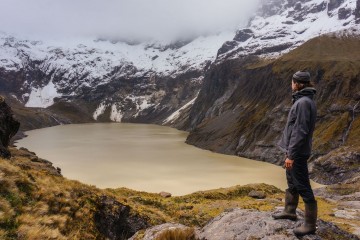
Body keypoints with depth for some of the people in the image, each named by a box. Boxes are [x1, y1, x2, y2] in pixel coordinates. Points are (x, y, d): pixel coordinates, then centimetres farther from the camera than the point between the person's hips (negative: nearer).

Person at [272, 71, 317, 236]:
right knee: (292, 183, 21)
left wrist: (291, 155, -22)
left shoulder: (304, 102, -19)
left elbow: (300, 131, -23)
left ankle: (310, 224, 9)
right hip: (293, 150, 10)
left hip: (298, 153, -10)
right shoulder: (302, 101, 11)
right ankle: (289, 211, 37)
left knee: (303, 187, -1)